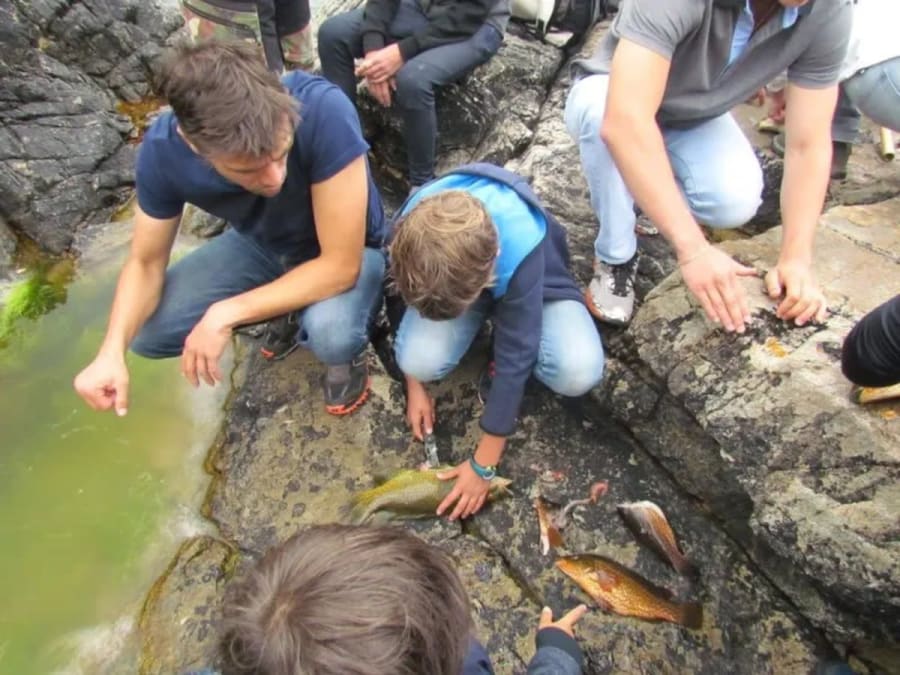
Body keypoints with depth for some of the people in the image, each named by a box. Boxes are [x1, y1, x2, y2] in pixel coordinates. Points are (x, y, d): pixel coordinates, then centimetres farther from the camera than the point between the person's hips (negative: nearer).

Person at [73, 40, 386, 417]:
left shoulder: (323, 112, -38)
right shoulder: (164, 150, -24)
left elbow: (341, 265, -33)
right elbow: (146, 262, -10)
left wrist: (226, 314, -30)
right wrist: (112, 351, -28)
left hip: (343, 251, -4)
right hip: (260, 244, 4)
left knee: (330, 331, -36)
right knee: (146, 332, -7)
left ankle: (347, 349, 2)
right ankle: (285, 313, 15)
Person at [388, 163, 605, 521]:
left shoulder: (521, 250, -42)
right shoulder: (413, 231, -31)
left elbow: (516, 358, -33)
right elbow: (411, 297, -9)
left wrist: (483, 465, -25)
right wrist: (414, 384, -2)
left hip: (534, 284, -2)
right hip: (446, 276, 3)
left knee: (580, 371, -30)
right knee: (419, 359, -28)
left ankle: (504, 324, 2)